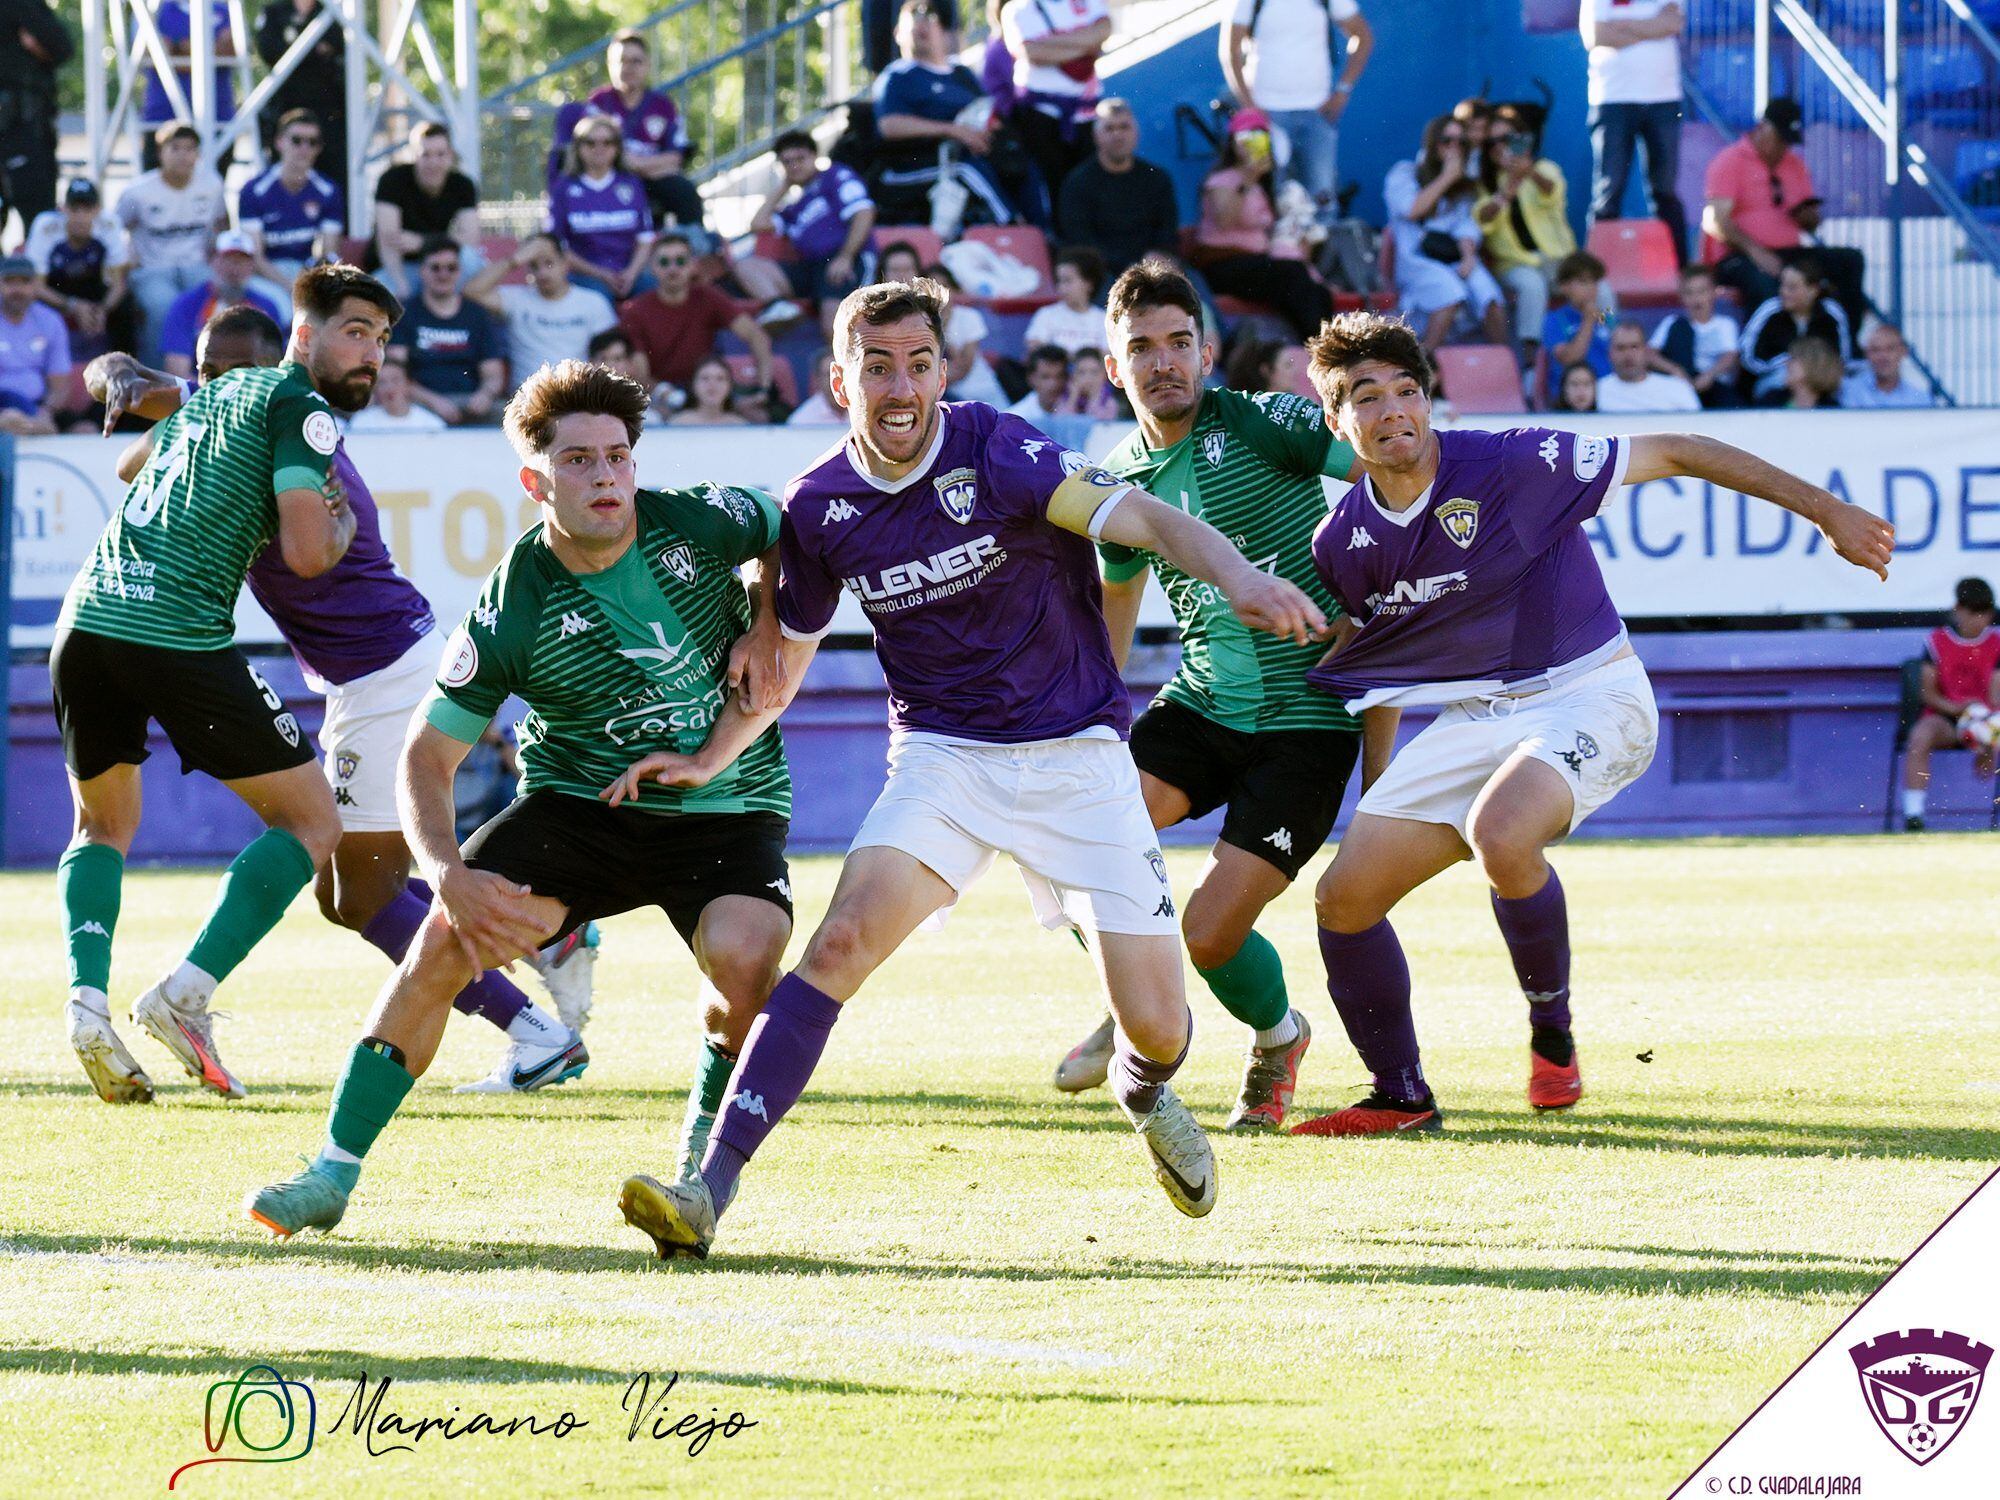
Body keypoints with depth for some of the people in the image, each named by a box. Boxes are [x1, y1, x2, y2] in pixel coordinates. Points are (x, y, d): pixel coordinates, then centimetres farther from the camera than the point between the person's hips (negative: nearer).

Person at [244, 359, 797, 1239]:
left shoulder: (702, 527, -13)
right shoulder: (512, 610, -14)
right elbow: (428, 754, -8)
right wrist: (451, 877, -29)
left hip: (724, 809, 0)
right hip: (575, 803, 0)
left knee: (745, 959, -29)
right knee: (444, 940, -20)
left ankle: (707, 1152, 0)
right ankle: (334, 1172, -9)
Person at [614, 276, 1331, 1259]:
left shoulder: (995, 454, -15)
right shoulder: (818, 509, -2)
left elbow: (1142, 518, -28)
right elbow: (781, 658, 15)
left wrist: (1239, 579, -46)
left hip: (1077, 753, -2)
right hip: (942, 756, 2)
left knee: (1155, 1026, -4)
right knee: (846, 935, -24)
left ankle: (1142, 1091, 37)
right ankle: (710, 1189, -30)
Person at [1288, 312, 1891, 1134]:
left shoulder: (1512, 466, -19)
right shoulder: (1342, 542, -2)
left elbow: (1673, 453, -12)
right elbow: (1372, 670, 16)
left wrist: (1826, 511, -12)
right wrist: (1377, 804, 17)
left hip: (1586, 697, -6)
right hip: (1474, 719, 6)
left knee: (1499, 834, -36)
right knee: (1344, 897, -2)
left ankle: (1553, 1034, -13)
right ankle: (1401, 1099, 18)